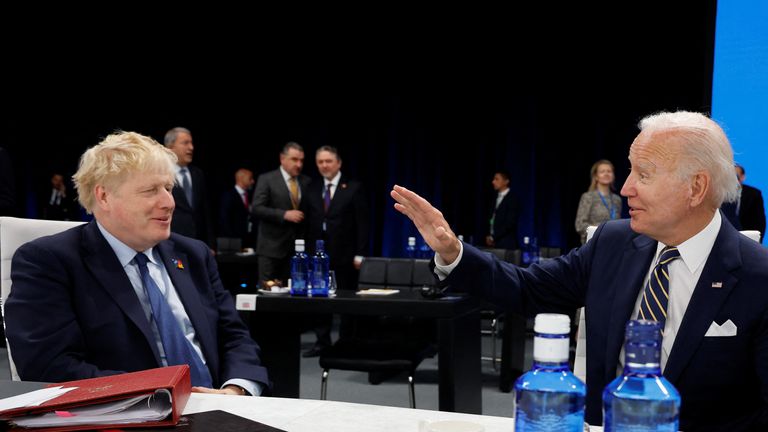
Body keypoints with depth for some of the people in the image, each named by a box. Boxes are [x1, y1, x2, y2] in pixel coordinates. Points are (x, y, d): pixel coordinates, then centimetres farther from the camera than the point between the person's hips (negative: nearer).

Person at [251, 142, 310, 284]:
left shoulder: (306, 181, 11)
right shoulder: (266, 179, -2)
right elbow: (256, 209, -10)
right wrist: (284, 215, -18)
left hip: (297, 247, 4)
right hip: (271, 246, -4)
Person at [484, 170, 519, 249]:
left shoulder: (511, 200, -8)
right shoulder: (497, 198, 16)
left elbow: (509, 223, -14)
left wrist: (493, 237, -12)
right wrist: (489, 236, 3)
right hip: (493, 243, 7)